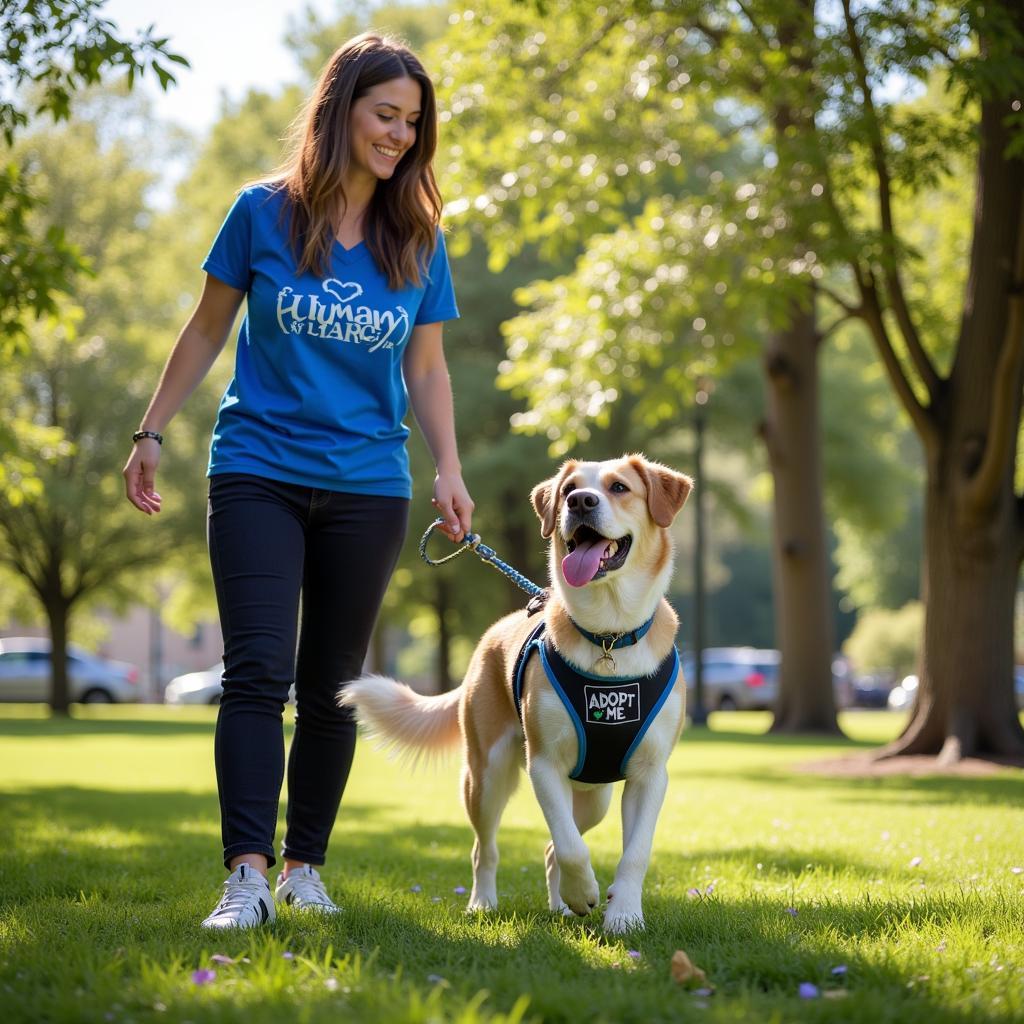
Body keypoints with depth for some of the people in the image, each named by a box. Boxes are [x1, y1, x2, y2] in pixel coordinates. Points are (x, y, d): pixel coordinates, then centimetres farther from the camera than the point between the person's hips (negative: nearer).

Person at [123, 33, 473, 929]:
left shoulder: (418, 240, 4)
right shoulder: (264, 213, -2)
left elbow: (426, 366, 8)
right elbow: (208, 329, 6)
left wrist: (449, 468, -4)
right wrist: (152, 433, 4)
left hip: (366, 487, 3)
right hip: (258, 475, -2)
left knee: (331, 685, 9)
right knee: (258, 671, -13)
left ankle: (305, 866, 19)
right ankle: (247, 875, -18)